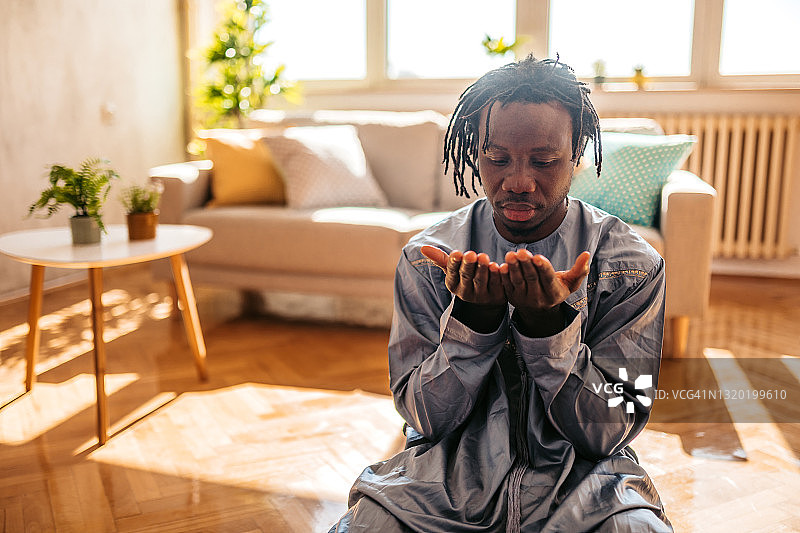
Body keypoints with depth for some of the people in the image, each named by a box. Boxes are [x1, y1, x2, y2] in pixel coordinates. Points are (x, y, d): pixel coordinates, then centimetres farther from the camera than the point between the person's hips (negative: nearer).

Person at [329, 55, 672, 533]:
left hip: (580, 481, -1)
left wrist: (548, 320, -24)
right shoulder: (425, 260, -4)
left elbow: (607, 433, -9)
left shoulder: (633, 265, -6)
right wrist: (474, 316, -22)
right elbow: (425, 418, -6)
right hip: (448, 480, 1)